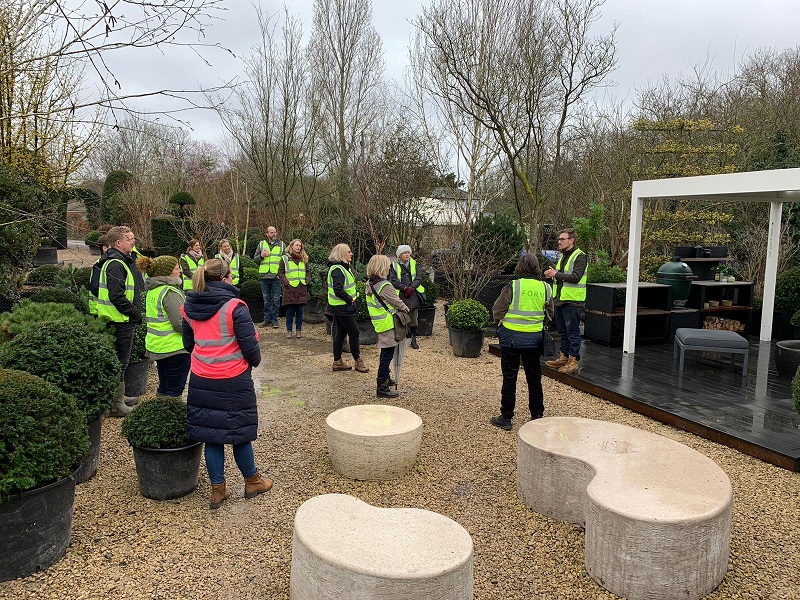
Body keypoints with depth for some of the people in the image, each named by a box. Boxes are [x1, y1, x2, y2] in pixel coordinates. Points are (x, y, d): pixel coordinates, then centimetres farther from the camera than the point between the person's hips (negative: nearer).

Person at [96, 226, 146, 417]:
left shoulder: (124, 261, 17)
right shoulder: (115, 265, -18)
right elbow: (117, 296, -24)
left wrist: (135, 313, 15)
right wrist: (136, 314, -17)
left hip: (123, 321, 11)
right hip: (120, 321, -11)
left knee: (121, 361, 19)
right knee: (120, 361, -3)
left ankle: (118, 397, 32)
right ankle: (117, 404, 6)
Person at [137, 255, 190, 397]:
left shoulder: (153, 290, 11)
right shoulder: (170, 292, -18)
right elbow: (179, 323, -23)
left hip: (157, 345, 9)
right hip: (175, 348, -9)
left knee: (163, 387, 20)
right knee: (174, 391, -1)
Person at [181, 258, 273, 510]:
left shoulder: (190, 308, 2)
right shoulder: (235, 307, -16)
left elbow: (188, 343, 13)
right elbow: (249, 345, -15)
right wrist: (254, 362, 5)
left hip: (201, 380, 5)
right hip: (233, 381, -5)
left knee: (211, 434, 12)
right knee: (239, 432, 10)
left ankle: (218, 489, 21)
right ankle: (252, 482, 28)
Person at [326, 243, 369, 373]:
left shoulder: (344, 267, 14)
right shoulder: (337, 269, -19)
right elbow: (338, 290, -27)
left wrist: (351, 298, 11)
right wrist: (350, 299, -19)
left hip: (342, 307, 10)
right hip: (342, 307, -10)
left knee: (340, 333, 13)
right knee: (354, 332, -3)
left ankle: (337, 362, 20)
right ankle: (358, 361, 7)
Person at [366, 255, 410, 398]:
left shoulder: (370, 284, 6)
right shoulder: (385, 286, -22)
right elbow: (397, 302, -12)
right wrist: (406, 309, 8)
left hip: (379, 323, 9)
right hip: (388, 325, -9)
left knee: (385, 354, 22)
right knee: (387, 355, -3)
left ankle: (384, 379, 37)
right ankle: (382, 388, 2)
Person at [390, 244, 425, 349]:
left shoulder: (414, 264, 11)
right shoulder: (395, 266, 1)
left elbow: (419, 278, 2)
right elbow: (394, 280, -8)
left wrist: (411, 288, -12)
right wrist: (405, 288, -17)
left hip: (413, 296, 3)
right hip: (401, 297, -3)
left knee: (413, 320, 8)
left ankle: (413, 340, 18)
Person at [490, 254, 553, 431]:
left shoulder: (513, 287, -13)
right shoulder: (545, 288, -2)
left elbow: (497, 312, -9)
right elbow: (551, 313, 11)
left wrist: (503, 320, 11)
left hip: (511, 337, -3)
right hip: (534, 338, 3)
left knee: (509, 377, 6)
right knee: (534, 378, 15)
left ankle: (506, 418, 12)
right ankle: (537, 416, 23)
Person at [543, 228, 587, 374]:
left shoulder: (580, 256, -11)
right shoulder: (563, 256, 17)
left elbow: (576, 277, -22)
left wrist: (556, 274, -19)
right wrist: (552, 274, 4)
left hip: (572, 302, -9)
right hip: (560, 299, 9)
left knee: (573, 332, -2)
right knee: (563, 331, 15)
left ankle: (574, 361, 4)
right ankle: (563, 357, 25)